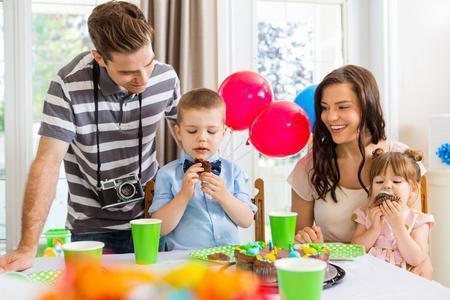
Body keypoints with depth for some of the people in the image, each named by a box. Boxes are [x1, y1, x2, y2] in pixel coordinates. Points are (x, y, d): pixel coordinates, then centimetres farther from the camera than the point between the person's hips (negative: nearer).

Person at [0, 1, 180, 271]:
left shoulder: (166, 78, -11)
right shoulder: (69, 85, -21)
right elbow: (48, 161, -23)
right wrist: (28, 247, -26)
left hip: (151, 216, 3)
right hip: (92, 227, -2)